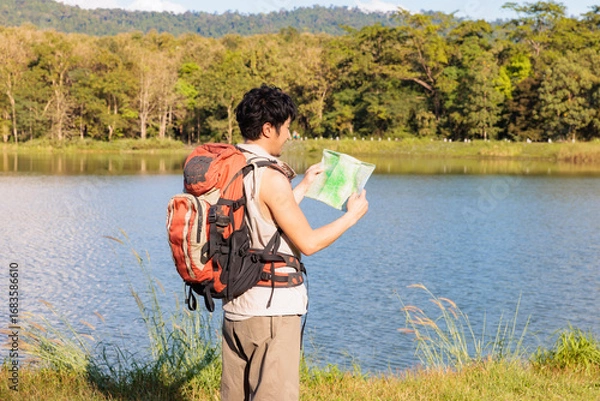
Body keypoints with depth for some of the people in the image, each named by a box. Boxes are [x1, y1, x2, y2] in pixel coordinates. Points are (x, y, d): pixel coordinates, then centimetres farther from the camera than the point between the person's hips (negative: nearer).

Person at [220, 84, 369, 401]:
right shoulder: (270, 178, -18)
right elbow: (308, 242, -14)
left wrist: (303, 187, 28)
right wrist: (352, 215, 0)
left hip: (234, 307, 9)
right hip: (272, 310, -9)